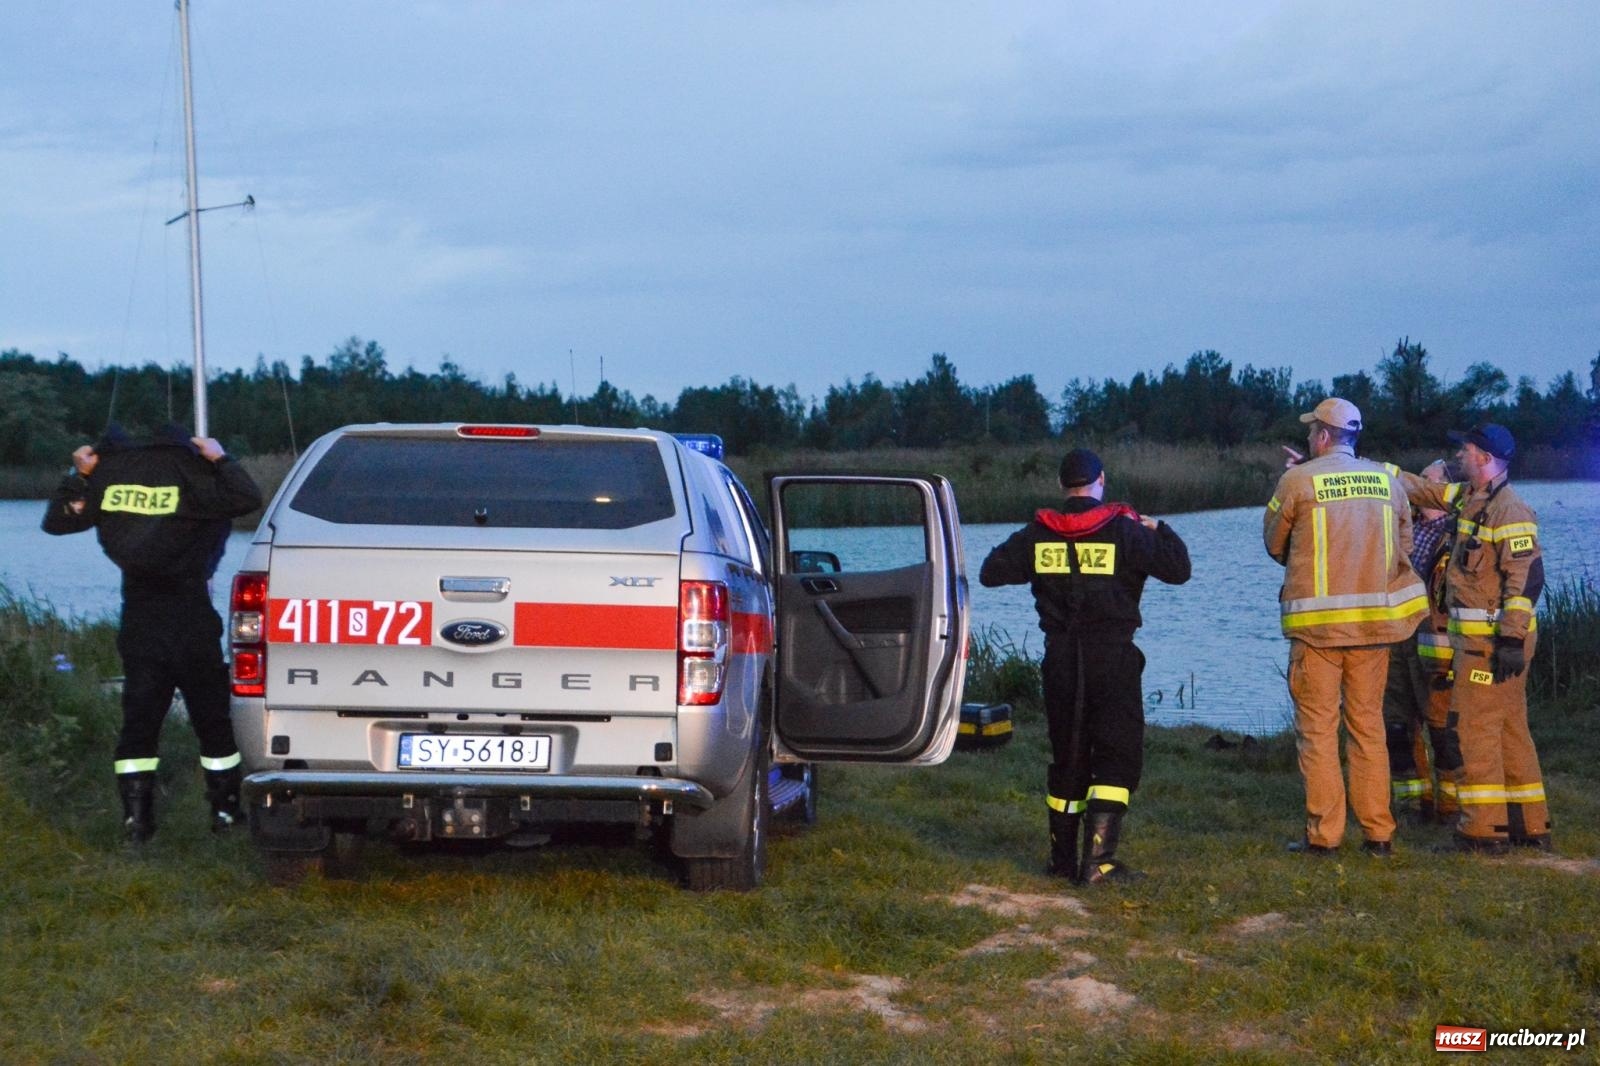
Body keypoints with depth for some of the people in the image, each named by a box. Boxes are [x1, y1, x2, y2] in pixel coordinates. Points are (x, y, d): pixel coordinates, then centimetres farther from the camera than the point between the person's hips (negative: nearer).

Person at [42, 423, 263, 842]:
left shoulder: (105, 477, 0)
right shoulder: (187, 472, -12)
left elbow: (56, 520, 7)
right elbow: (248, 498, -19)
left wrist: (79, 476, 6)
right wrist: (219, 459, -10)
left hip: (139, 629, 3)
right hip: (191, 626, -3)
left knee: (138, 722, 8)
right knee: (212, 720, 9)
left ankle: (136, 820, 4)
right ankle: (225, 811, 13)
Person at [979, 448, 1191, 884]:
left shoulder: (1038, 534, 2)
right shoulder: (1122, 530, -7)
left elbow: (991, 572, 8)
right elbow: (1178, 569, -9)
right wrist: (1158, 530, 7)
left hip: (1060, 660, 4)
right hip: (1112, 659, -4)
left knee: (1067, 757, 16)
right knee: (1118, 757, -1)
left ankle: (1063, 857, 21)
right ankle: (1097, 858, -13)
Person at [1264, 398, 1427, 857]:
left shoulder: (1297, 480, -5)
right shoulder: (1387, 480, 6)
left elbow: (1274, 543, 5)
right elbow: (1403, 544, 11)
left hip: (1317, 621, -3)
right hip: (1374, 619, 4)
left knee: (1318, 728, 2)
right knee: (1368, 725, 10)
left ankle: (1322, 833, 1)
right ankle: (1378, 832, 10)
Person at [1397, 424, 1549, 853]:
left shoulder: (1509, 511, -17)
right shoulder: (1470, 497, 12)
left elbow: (1527, 577, -22)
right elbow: (1421, 489, 24)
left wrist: (1512, 639, -25)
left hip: (1494, 640, -10)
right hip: (1480, 637, 10)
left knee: (1476, 727, -8)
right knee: (1509, 729, 13)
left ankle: (1482, 829, -6)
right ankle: (1530, 825, 18)